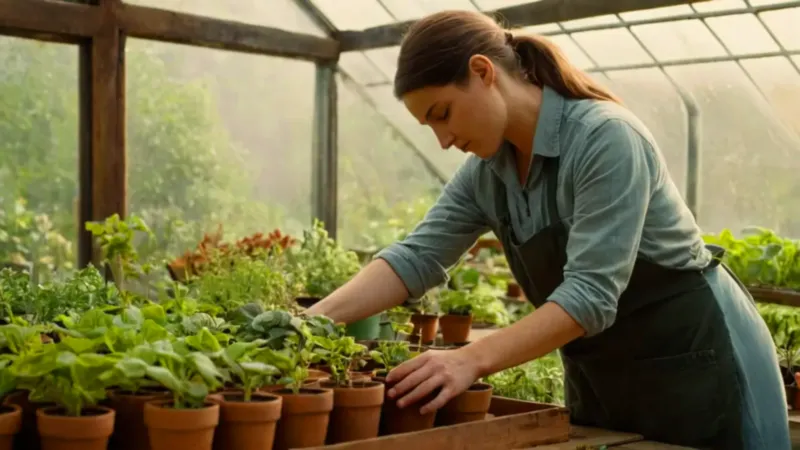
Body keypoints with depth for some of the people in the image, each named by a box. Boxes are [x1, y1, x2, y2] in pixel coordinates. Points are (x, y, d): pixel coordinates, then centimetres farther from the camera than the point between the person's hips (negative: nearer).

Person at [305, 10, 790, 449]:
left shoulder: (605, 138, -25)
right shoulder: (485, 173, -2)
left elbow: (591, 293, -29)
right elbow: (417, 257, -6)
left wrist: (473, 359, -36)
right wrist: (316, 319, -19)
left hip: (697, 360, -7)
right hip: (600, 377, 7)